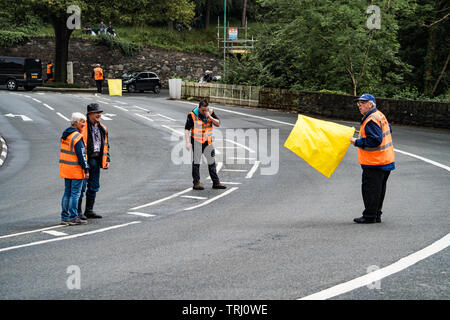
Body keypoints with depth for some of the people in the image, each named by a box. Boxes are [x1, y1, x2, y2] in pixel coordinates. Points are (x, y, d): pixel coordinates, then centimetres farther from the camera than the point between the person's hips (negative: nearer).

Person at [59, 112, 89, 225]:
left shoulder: (65, 134, 12)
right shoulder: (77, 137, -16)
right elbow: (81, 155, -18)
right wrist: (86, 169, -14)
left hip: (65, 168, 9)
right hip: (76, 169, -8)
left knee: (67, 193, 14)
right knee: (75, 194, -3)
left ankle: (65, 217, 17)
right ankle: (73, 218, -2)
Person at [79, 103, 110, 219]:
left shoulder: (102, 128, 13)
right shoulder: (83, 127, -10)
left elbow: (106, 145, 20)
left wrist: (107, 159, 13)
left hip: (96, 160, 7)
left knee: (94, 186, 11)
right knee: (81, 186, -4)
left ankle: (89, 211, 20)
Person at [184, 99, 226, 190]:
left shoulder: (210, 112, 0)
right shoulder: (192, 115, -12)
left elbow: (218, 124, -1)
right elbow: (187, 129, -10)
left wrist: (210, 117, -17)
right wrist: (187, 142, -18)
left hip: (208, 142, 4)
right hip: (196, 142, -4)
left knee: (212, 162, 7)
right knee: (196, 162, -2)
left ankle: (216, 182, 13)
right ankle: (196, 183, 4)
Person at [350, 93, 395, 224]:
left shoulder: (371, 121, -20)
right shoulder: (379, 115, 13)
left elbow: (374, 140, -26)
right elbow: (389, 129, 26)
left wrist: (357, 142, -16)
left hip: (374, 163, -11)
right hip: (385, 160, 11)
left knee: (370, 189, -4)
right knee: (379, 189, 15)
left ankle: (369, 216, 0)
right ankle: (377, 215, 23)